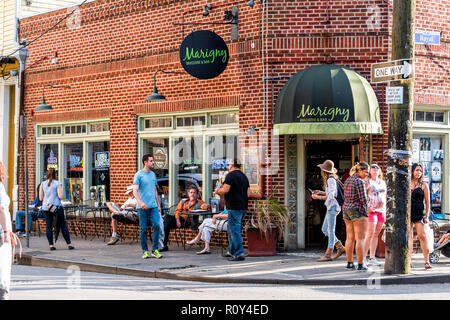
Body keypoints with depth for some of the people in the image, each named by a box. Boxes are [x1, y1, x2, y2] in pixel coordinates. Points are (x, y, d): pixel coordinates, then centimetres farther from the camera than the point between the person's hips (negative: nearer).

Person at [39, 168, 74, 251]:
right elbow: (60, 196, -12)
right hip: (57, 206, -3)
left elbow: (40, 198, 6)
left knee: (48, 226, 6)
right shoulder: (57, 184, -4)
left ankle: (51, 245, 1)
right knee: (63, 226, 3)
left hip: (46, 207, 3)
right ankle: (69, 244, 2)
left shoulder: (43, 184, 6)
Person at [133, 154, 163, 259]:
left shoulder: (153, 174, 16)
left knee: (157, 225, -8)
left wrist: (158, 204, 18)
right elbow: (135, 190, -12)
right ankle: (145, 251, 9)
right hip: (143, 207, -5)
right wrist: (140, 202, -26)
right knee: (143, 229, 1)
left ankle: (155, 250, -1)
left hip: (153, 206, 5)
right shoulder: (139, 175, -3)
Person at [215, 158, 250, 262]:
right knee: (231, 229, 20)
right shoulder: (244, 176, 16)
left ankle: (239, 254, -10)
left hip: (234, 207, -9)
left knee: (234, 230, -7)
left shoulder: (231, 175, -9)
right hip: (243, 207, 9)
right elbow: (248, 193, 17)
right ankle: (231, 251, 26)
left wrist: (217, 191, 1)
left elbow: (225, 190, -18)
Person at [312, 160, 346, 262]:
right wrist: (320, 192, 16)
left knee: (330, 230, -8)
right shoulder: (330, 179, 14)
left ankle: (328, 255, -6)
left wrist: (318, 197, -13)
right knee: (324, 229, 13)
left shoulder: (331, 180, -15)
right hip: (330, 207, 10)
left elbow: (331, 196, -20)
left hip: (332, 206, -10)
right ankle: (340, 248, 16)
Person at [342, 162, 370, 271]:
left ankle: (349, 263, 14)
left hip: (346, 209, 8)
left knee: (350, 238, 11)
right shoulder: (360, 181, -14)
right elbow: (363, 199, -19)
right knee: (360, 239, -6)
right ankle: (360, 264, -7)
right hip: (358, 210, -8)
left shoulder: (347, 180, 12)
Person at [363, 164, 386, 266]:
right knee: (370, 234, -14)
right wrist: (367, 208, -15)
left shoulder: (383, 183, 17)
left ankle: (372, 257, 10)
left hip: (381, 211, 6)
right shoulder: (367, 182, -1)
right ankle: (363, 257, -13)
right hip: (371, 210, -6)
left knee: (376, 234, 6)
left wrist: (385, 211, 17)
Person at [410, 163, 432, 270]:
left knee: (422, 235, -9)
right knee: (409, 237, 3)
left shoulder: (423, 185, 4)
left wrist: (426, 216, -2)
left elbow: (427, 202, 4)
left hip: (419, 213, -2)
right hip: (407, 213, 2)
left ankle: (427, 261, -8)